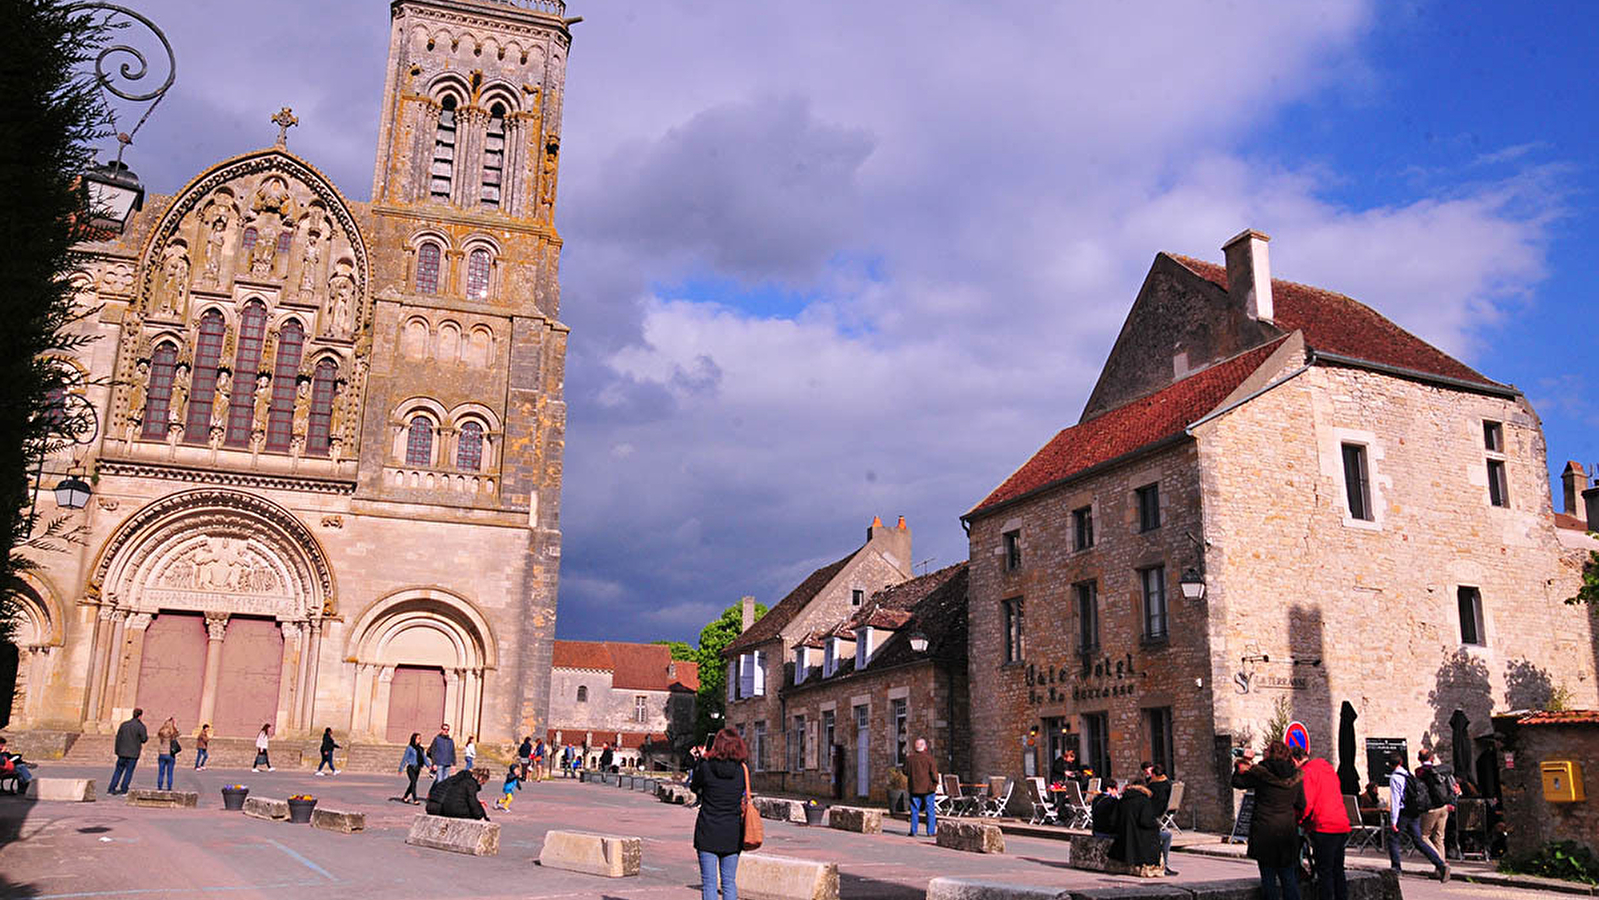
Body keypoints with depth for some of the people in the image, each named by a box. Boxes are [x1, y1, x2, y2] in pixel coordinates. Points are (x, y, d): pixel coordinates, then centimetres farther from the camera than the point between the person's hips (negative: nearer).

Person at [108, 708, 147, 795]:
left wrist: (117, 750, 16)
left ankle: (111, 788, 11)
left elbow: (118, 737, 9)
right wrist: (147, 736, 14)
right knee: (129, 771, 4)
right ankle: (123, 789, 4)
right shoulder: (141, 726, -10)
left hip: (122, 752, 4)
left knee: (118, 770, 13)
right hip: (133, 753, -4)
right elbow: (144, 739, -8)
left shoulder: (124, 724, 6)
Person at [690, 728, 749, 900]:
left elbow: (693, 787, 6)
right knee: (729, 882, 12)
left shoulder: (705, 767, -11)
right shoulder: (743, 770, -6)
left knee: (709, 882, 3)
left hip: (708, 833, -2)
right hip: (732, 834, 2)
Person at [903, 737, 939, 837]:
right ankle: (931, 831, 5)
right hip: (928, 788, -2)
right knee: (930, 810, 5)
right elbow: (934, 772, -10)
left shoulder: (909, 757, -1)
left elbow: (905, 771, 7)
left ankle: (913, 831, 7)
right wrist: (936, 784, 3)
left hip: (914, 788, 2)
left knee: (914, 810, 8)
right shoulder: (929, 757, -9)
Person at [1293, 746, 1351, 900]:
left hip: (1324, 827, -8)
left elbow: (1306, 803, -15)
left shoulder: (1306, 772, -8)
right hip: (1342, 825, 8)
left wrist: (1298, 822, -1)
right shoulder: (1329, 768, 18)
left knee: (1324, 872, -4)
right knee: (1338, 870, 15)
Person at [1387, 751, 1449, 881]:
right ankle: (1441, 864, -4)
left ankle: (1396, 867, 10)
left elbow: (1395, 800, -17)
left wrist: (1393, 821, -16)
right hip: (1415, 813, 7)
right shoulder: (1408, 774, 11)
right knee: (1419, 841, 7)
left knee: (1393, 838, 8)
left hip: (1404, 813, -7)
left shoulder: (1394, 778, -14)